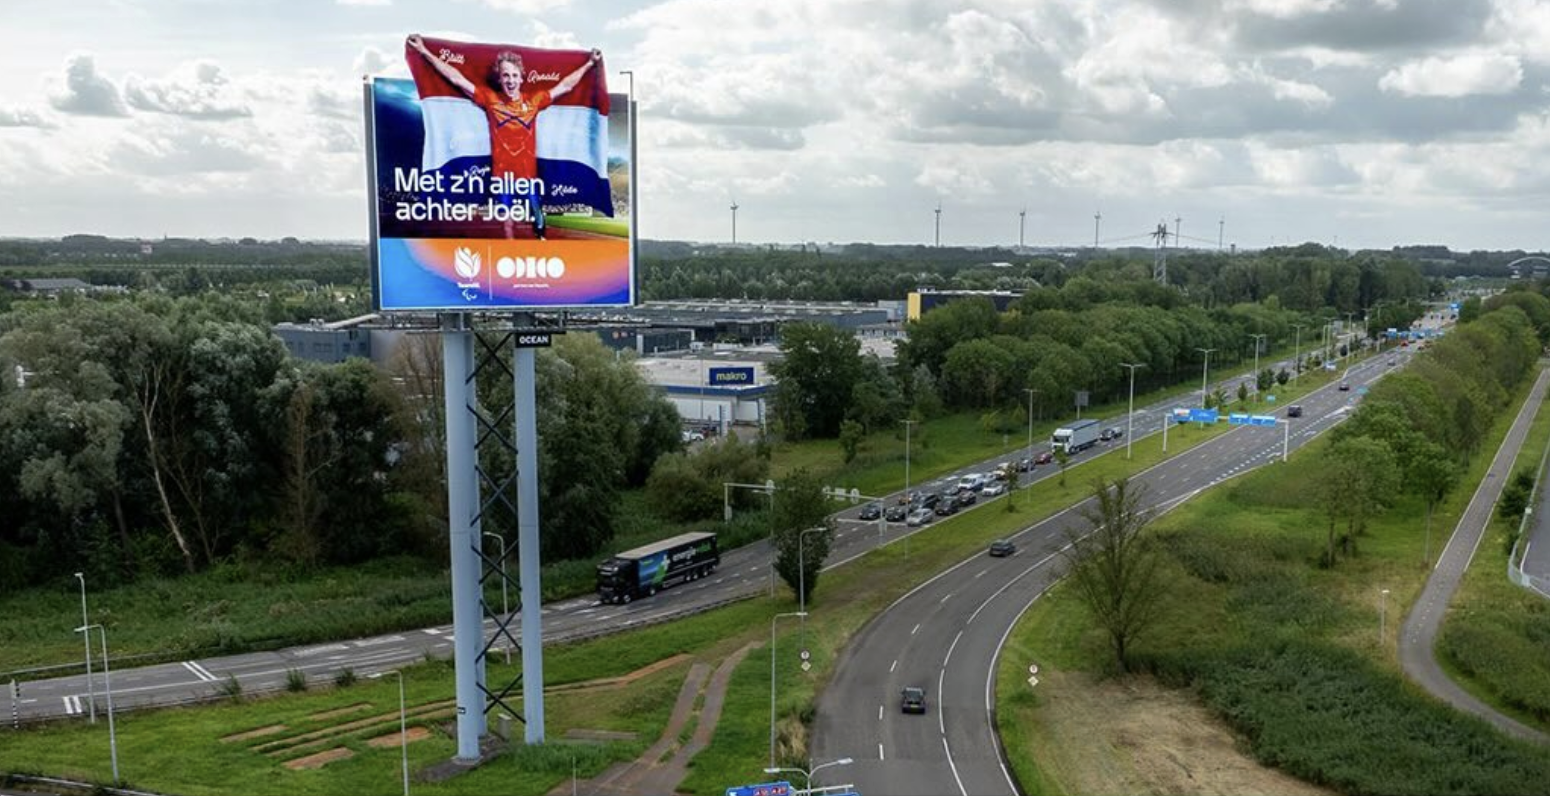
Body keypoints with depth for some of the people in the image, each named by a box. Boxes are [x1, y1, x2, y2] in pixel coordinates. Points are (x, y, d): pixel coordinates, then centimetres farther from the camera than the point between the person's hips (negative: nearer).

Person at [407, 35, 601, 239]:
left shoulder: (534, 100, 0)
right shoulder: (490, 98, -3)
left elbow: (565, 86, 9)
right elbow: (457, 78, -1)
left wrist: (590, 63, 12)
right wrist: (425, 52, -1)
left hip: (528, 172, 0)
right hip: (502, 172, 0)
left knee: (537, 215, 6)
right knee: (506, 218, 10)